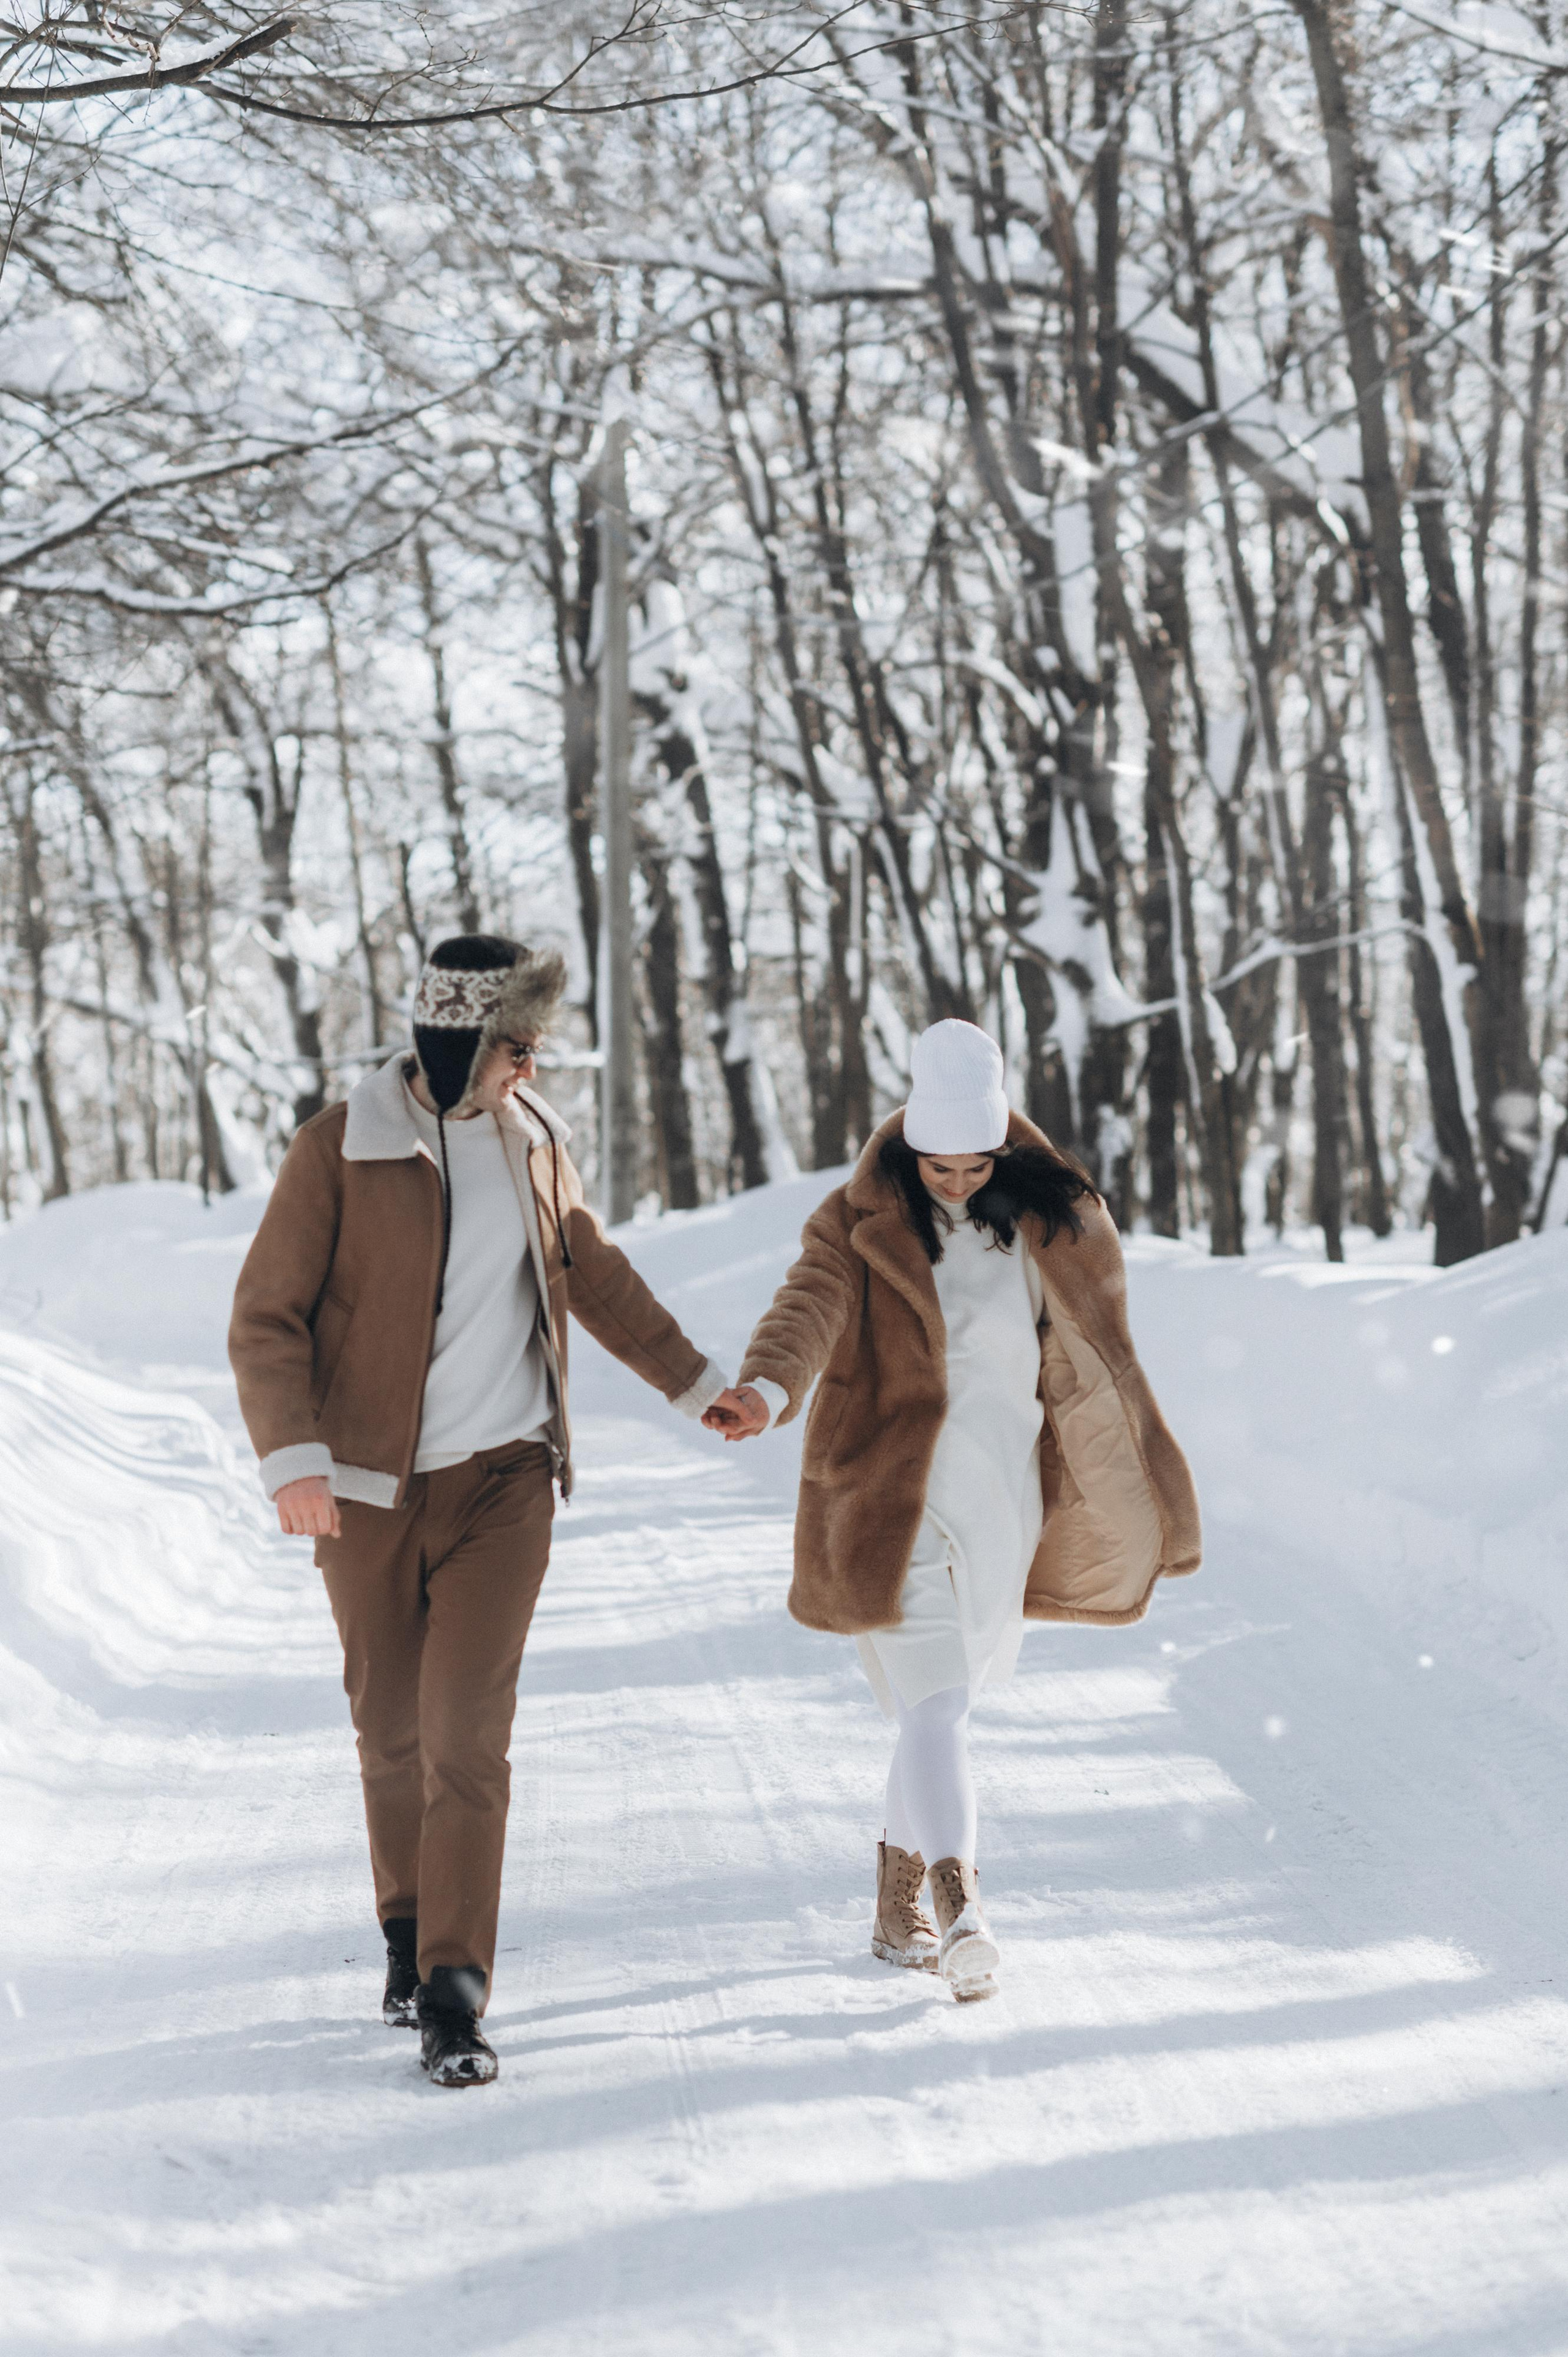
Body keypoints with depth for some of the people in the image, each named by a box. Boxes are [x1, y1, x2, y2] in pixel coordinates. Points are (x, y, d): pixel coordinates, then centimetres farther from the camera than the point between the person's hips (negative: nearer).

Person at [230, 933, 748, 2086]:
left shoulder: (533, 1140, 3)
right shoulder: (341, 1149, -9)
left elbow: (597, 1274, 20)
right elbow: (266, 1318, -8)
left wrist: (695, 1379, 26)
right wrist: (292, 1458, -21)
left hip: (502, 1480, 1)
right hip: (370, 1488, -1)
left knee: (466, 1729, -10)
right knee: (393, 1732, 11)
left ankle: (454, 1993, -8)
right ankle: (411, 1928, 34)